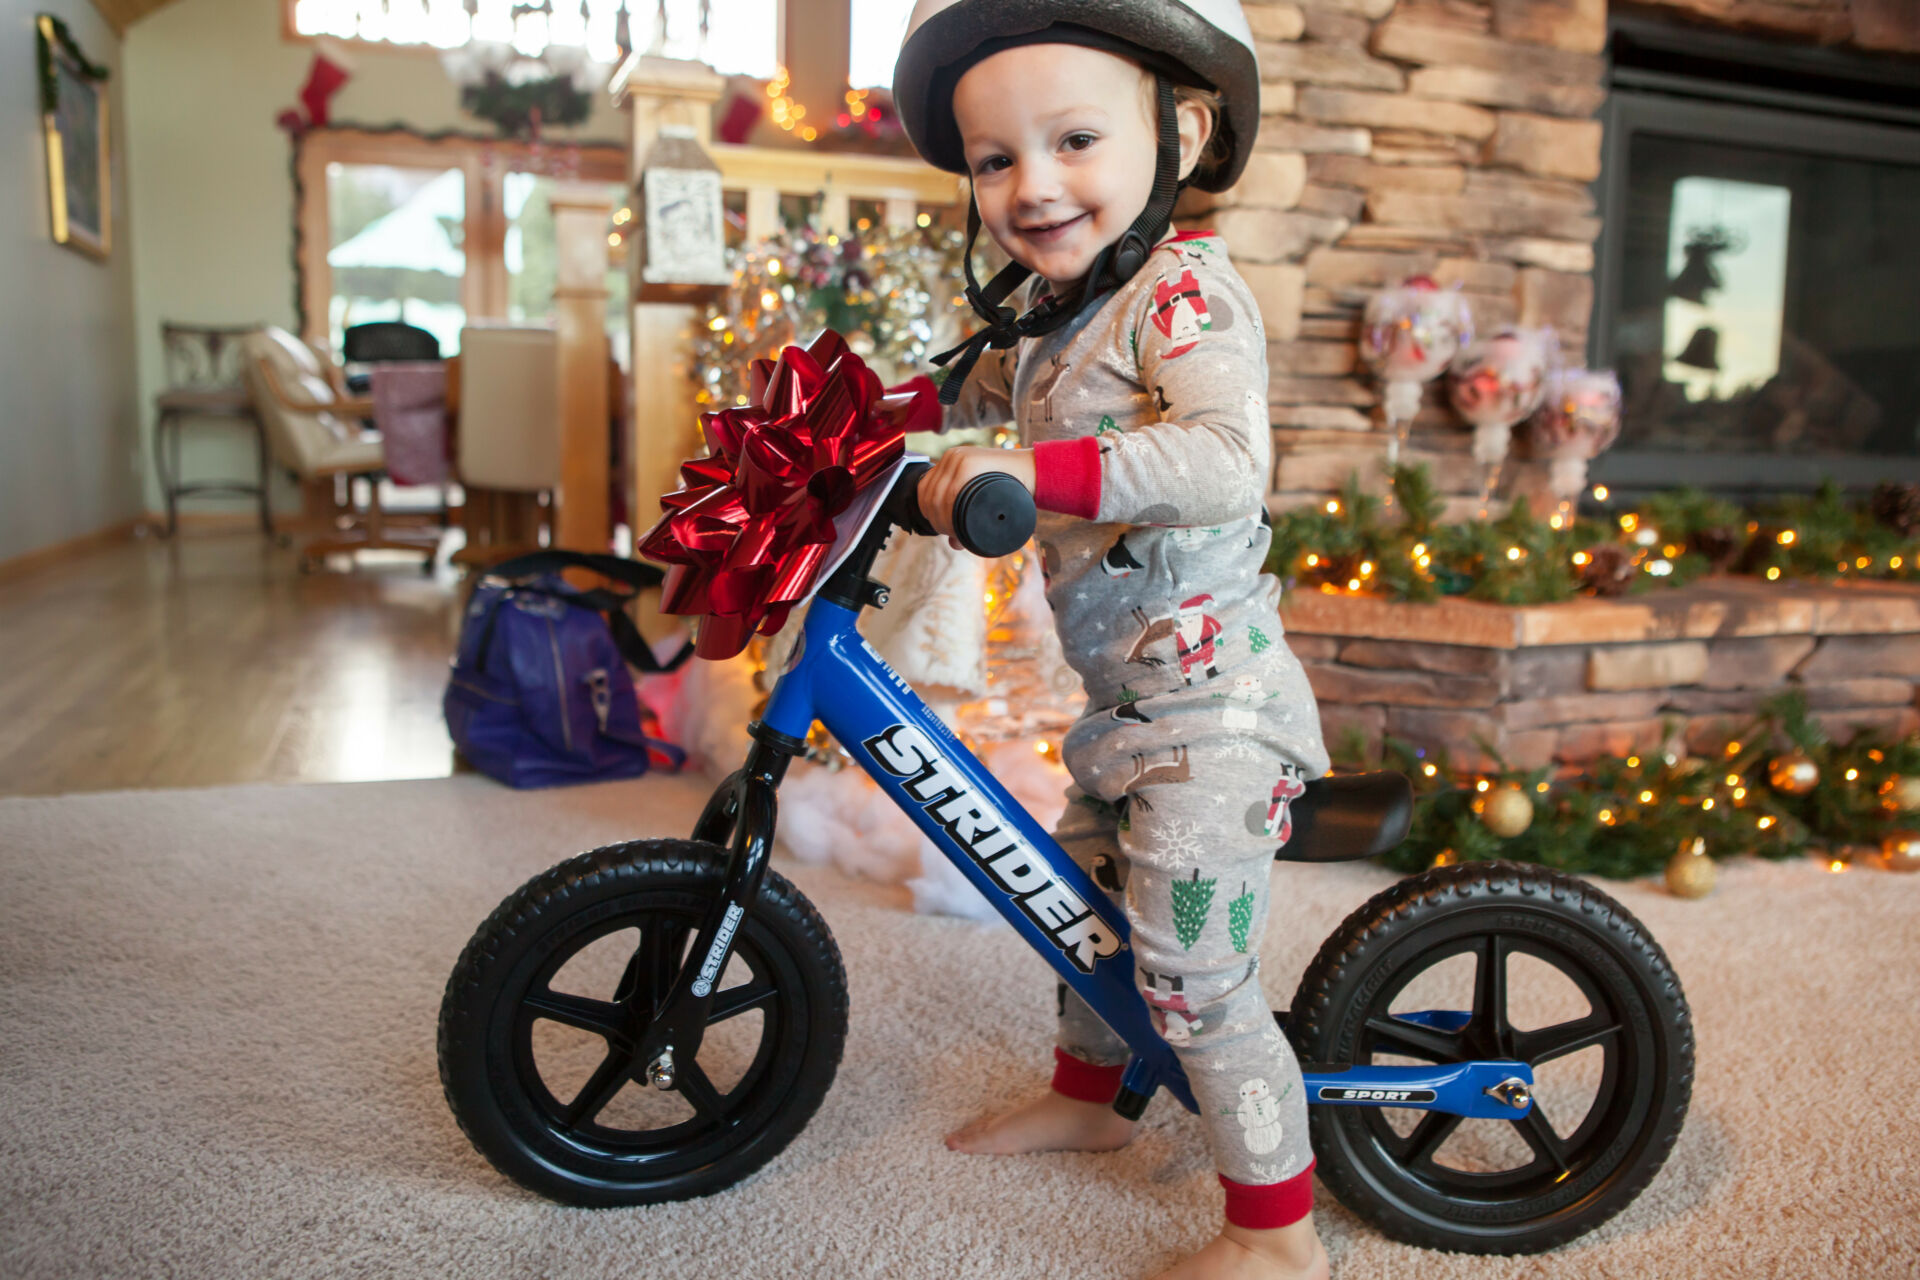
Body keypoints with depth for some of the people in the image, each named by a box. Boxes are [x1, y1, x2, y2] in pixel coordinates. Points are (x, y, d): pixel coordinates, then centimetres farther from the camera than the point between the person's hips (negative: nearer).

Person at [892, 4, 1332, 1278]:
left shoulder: (1186, 291, -19)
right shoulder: (1047, 311, 9)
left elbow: (1227, 460, -36)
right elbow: (977, 390, 30)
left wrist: (1037, 468, -41)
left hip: (1211, 704, -9)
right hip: (1130, 698, 10)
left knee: (1194, 980, -3)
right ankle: (1089, 1093, 50)